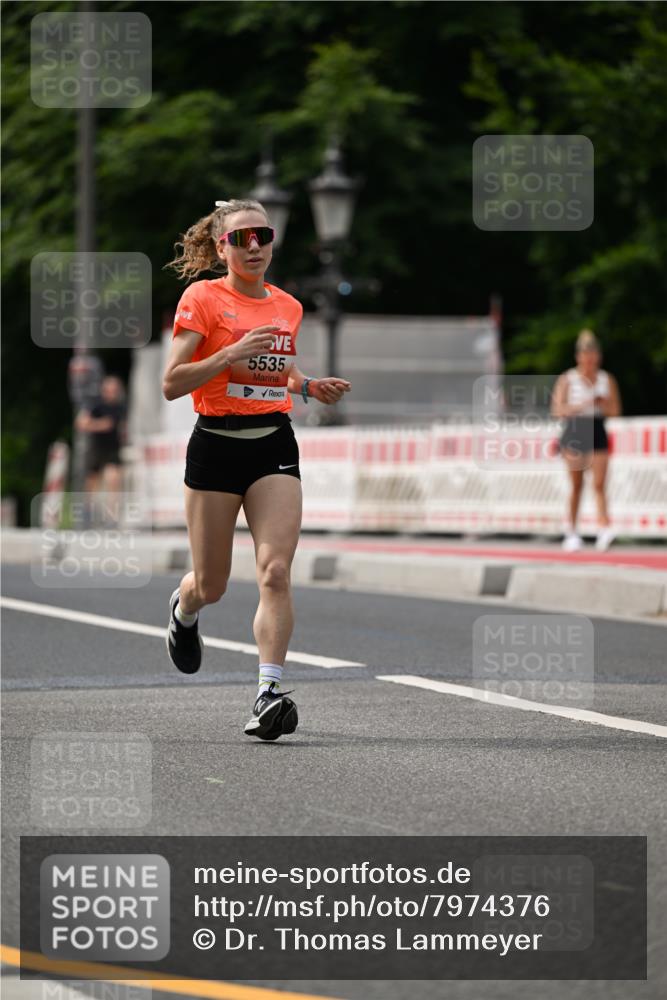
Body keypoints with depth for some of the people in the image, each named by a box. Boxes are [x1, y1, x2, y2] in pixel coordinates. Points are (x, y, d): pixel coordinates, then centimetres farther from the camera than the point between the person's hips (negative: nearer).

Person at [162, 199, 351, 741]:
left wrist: (310, 387, 7)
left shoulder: (288, 307, 11)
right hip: (217, 446, -3)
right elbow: (172, 383, -11)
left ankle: (270, 692, -18)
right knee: (211, 587, 8)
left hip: (275, 446, 3)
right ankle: (183, 609, 45)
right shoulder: (202, 299, -5)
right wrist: (230, 354, -21)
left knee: (275, 570, -16)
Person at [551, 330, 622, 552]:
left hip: (597, 434, 1)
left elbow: (615, 411, 8)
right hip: (574, 433, -1)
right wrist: (581, 406, -19)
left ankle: (605, 529, -20)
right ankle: (571, 532, 13)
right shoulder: (567, 379, 1)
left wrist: (602, 403, -11)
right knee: (576, 486, 4)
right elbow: (557, 410, -7)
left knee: (599, 485, -10)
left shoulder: (607, 380, 8)